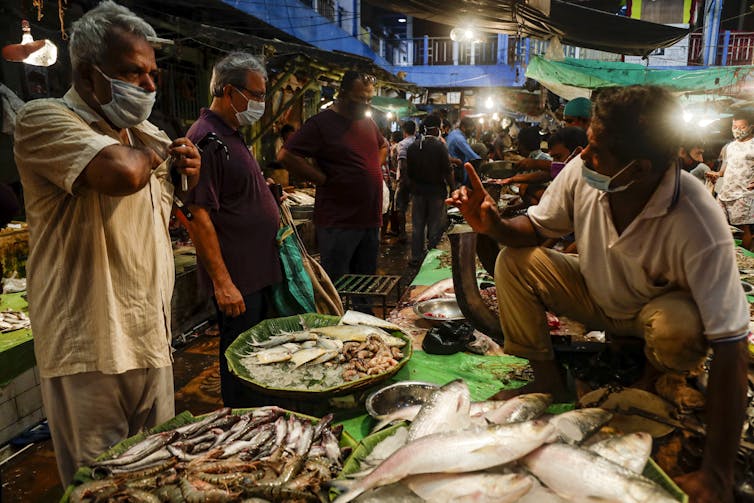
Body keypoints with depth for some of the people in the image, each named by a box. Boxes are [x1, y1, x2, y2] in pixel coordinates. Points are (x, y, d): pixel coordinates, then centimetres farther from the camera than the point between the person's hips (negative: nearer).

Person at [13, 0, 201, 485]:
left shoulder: (146, 133, 12)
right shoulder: (44, 119, -11)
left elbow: (168, 219, 24)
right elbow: (121, 173, -33)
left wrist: (189, 176, 3)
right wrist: (152, 155, -9)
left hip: (151, 337, 7)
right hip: (91, 350, -7)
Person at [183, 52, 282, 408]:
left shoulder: (231, 135, 15)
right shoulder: (206, 139, -17)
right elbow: (197, 215, -22)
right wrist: (222, 282, -23)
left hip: (258, 271, 10)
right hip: (236, 279, -10)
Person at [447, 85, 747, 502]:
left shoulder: (698, 222, -35)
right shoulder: (582, 173, -25)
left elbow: (730, 345, -34)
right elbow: (536, 228, -8)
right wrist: (493, 226, -34)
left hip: (659, 306, -3)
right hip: (594, 293, 4)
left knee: (679, 329, -37)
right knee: (514, 262, -17)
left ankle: (656, 378, 2)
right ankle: (548, 381, -1)